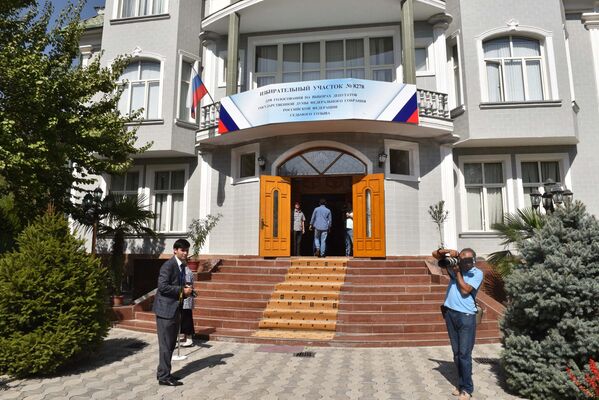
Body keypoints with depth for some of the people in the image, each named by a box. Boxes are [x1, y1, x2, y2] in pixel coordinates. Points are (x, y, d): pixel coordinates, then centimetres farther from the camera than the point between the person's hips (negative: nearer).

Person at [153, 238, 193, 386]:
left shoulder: (182, 266, 14)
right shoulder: (168, 265, -15)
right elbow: (162, 286, -23)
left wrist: (186, 290, 4)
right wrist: (182, 290, -19)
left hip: (175, 309, 9)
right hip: (165, 309, -9)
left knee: (171, 344, 15)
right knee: (166, 344, -2)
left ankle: (163, 373, 26)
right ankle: (164, 377, 8)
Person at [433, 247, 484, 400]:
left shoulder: (477, 273, -4)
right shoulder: (454, 266, 7)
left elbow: (465, 290, -14)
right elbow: (435, 254, 10)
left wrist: (457, 272, -9)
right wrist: (448, 252, -8)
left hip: (466, 316, -4)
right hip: (450, 313, 4)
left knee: (464, 354, -3)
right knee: (456, 353, 12)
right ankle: (461, 384, 23)